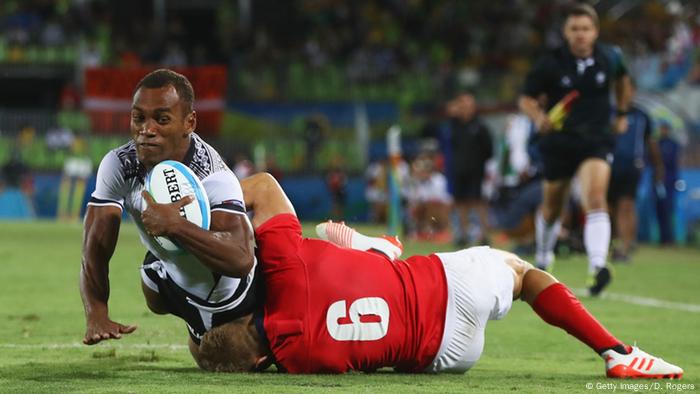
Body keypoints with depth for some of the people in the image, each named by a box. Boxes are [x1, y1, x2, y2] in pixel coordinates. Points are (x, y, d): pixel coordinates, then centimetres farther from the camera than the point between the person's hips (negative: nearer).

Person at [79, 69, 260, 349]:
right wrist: (96, 316, -45)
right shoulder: (118, 166, -25)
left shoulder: (213, 178, -41)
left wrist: (175, 225, -62)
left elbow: (241, 260, -55)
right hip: (170, 270, 5)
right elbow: (95, 251, -26)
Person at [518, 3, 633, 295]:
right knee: (552, 209, 13)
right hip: (558, 142, 0)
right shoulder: (551, 63, -10)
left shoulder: (609, 58, -3)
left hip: (596, 141, 0)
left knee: (596, 199, -23)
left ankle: (597, 267, -34)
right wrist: (538, 117, -26)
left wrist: (622, 113, 18)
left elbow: (621, 79, 21)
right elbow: (526, 99, -6)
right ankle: (543, 260, 40)